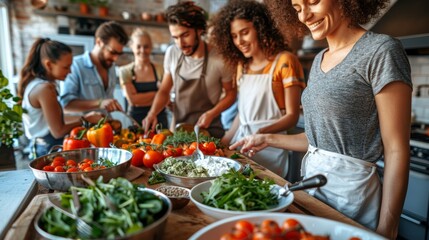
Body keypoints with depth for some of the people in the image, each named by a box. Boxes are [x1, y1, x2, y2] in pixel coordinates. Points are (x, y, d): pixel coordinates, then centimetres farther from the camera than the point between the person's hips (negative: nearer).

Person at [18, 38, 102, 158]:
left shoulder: (33, 83, 7)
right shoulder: (45, 89, -20)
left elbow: (52, 122, 8)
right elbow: (58, 132, -17)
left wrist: (85, 118, 6)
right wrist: (85, 119, -7)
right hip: (51, 149, -9)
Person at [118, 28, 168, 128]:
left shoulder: (159, 70, 2)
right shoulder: (125, 71, 2)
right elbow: (133, 99, -8)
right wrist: (157, 94, -5)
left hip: (159, 119, 1)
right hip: (135, 120, 0)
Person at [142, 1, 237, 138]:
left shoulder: (219, 59, -18)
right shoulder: (171, 53, -6)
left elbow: (231, 94, -4)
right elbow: (164, 91, 6)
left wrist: (211, 114, -17)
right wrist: (152, 113, -10)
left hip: (209, 132, -3)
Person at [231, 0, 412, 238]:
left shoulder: (381, 50, -14)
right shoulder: (319, 59, 8)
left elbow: (396, 151, -14)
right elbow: (322, 135, 11)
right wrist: (269, 139, 10)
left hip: (351, 191, -7)